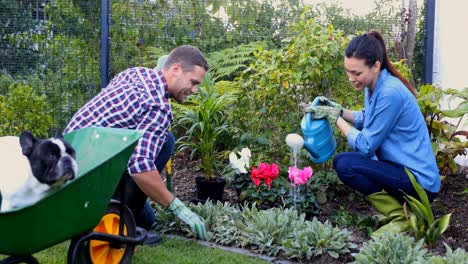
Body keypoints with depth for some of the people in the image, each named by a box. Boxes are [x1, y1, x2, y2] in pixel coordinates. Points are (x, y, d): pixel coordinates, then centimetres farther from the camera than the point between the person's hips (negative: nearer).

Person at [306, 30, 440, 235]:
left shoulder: (390, 93, -23)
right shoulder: (375, 85, 4)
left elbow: (366, 145, -18)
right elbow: (367, 120, 21)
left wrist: (335, 117, -9)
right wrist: (338, 110, 6)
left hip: (419, 182, -10)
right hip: (400, 168, 10)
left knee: (344, 164, -20)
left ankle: (401, 215, -9)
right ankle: (402, 204, 10)